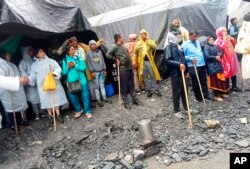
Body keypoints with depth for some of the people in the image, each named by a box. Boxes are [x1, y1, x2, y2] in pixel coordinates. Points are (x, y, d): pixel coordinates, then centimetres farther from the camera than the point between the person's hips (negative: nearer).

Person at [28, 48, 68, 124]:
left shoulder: (51, 61, 5)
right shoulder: (34, 65, 11)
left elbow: (58, 68, -4)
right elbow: (33, 75, 8)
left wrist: (55, 73, -23)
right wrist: (28, 79, -12)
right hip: (43, 85, 1)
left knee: (56, 98, 0)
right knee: (47, 100, 2)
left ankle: (58, 114, 11)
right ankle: (50, 116, 13)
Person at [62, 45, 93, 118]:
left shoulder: (78, 57, 2)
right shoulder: (65, 60, 4)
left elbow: (84, 67, -6)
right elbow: (64, 72, 2)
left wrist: (75, 66, -16)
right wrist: (68, 67, -14)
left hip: (81, 80, -1)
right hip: (71, 82, 1)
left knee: (85, 95, 2)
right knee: (72, 96, 7)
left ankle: (88, 111, 15)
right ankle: (78, 110, 30)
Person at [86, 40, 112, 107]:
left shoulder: (99, 52, 11)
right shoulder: (88, 53, 2)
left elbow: (103, 61, 11)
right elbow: (89, 63, -2)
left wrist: (104, 69, 6)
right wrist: (92, 72, -9)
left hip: (101, 71, 3)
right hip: (95, 72, -3)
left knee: (102, 85, 8)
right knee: (96, 86, 0)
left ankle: (104, 98, 15)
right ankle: (98, 100, 5)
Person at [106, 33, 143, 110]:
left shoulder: (123, 46, 17)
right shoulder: (115, 46, -10)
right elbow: (108, 54, -21)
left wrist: (131, 62, 14)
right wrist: (116, 59, -14)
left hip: (129, 68, 8)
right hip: (123, 70, -8)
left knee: (131, 85, 14)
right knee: (124, 86, 1)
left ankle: (135, 99, 24)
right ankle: (126, 102, 12)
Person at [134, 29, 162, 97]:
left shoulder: (150, 41, 7)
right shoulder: (138, 43, 10)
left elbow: (155, 47, -13)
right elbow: (135, 53, 10)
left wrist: (148, 41, -14)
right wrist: (135, 61, 1)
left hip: (149, 61, -2)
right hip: (142, 62, 2)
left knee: (152, 76, -1)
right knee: (145, 77, 5)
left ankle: (156, 90, 8)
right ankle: (149, 90, 13)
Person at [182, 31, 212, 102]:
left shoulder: (198, 42, 12)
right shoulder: (185, 44, -7)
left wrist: (203, 60, 14)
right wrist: (191, 58, -20)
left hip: (202, 65, 6)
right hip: (193, 66, -6)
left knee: (204, 81, 12)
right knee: (195, 82, 4)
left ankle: (206, 95, 24)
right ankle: (198, 97, 18)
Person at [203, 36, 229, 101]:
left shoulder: (216, 46, 15)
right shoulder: (206, 47, -6)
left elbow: (221, 52, 11)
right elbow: (206, 56, -17)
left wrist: (219, 55, -11)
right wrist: (215, 57, -15)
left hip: (219, 65, 7)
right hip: (212, 66, -7)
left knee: (221, 80, 13)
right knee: (215, 81, -4)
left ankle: (222, 93, 27)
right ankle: (216, 95, 4)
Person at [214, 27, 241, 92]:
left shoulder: (228, 38, 11)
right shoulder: (218, 41, -12)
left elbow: (234, 43, 18)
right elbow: (222, 47, -27)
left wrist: (231, 38, 2)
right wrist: (224, 40, -18)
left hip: (232, 57, 8)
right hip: (225, 59, -8)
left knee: (234, 72, 13)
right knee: (227, 73, 0)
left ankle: (234, 86, 24)